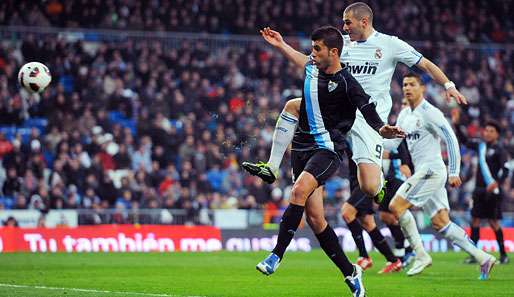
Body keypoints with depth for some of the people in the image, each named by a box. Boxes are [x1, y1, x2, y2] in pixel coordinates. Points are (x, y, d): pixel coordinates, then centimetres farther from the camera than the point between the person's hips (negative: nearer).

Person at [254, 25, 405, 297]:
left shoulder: (346, 83, -12)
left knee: (299, 191, -32)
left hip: (328, 149, -7)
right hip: (302, 147, 7)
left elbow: (369, 112, -16)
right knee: (314, 218, 2)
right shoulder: (312, 69, 8)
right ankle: (350, 273, 12)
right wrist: (281, 45, 39)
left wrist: (383, 130, -35)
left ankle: (276, 255, -28)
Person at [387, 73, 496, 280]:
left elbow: (451, 140, -13)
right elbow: (393, 141, 20)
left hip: (431, 170, -9)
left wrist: (454, 172, -16)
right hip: (422, 172, 9)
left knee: (396, 206, -14)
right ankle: (483, 258, 9)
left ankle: (420, 255, -7)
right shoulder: (404, 115, 16)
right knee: (441, 223, 6)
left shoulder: (429, 113, -10)